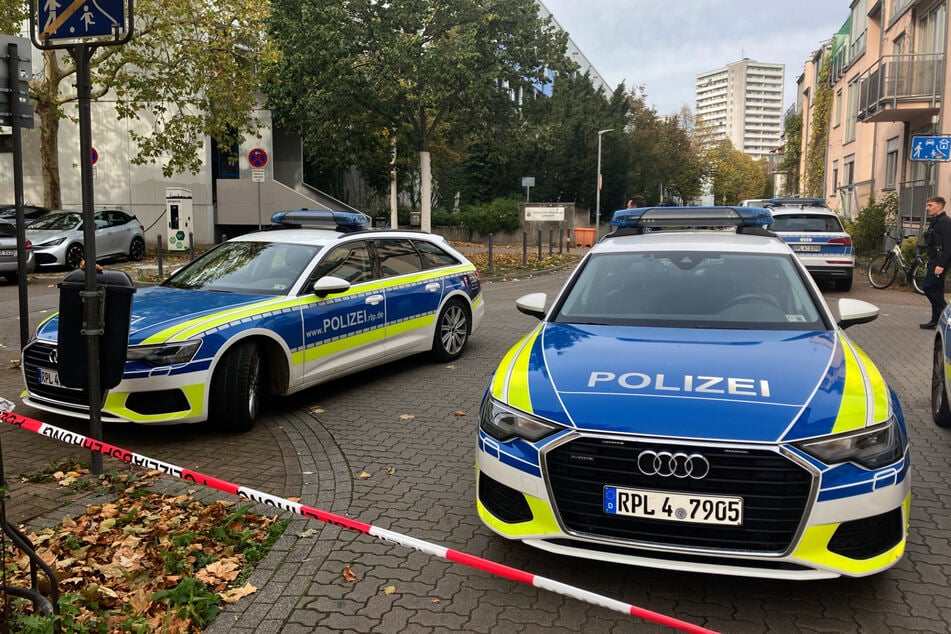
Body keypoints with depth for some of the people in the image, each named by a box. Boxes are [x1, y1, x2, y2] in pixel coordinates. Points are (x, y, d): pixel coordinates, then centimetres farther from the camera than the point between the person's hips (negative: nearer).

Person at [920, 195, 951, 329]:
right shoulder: (935, 222, 18)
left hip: (940, 261, -10)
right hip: (933, 260, 10)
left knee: (929, 287, -13)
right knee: (936, 290, 10)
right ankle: (937, 320, 14)